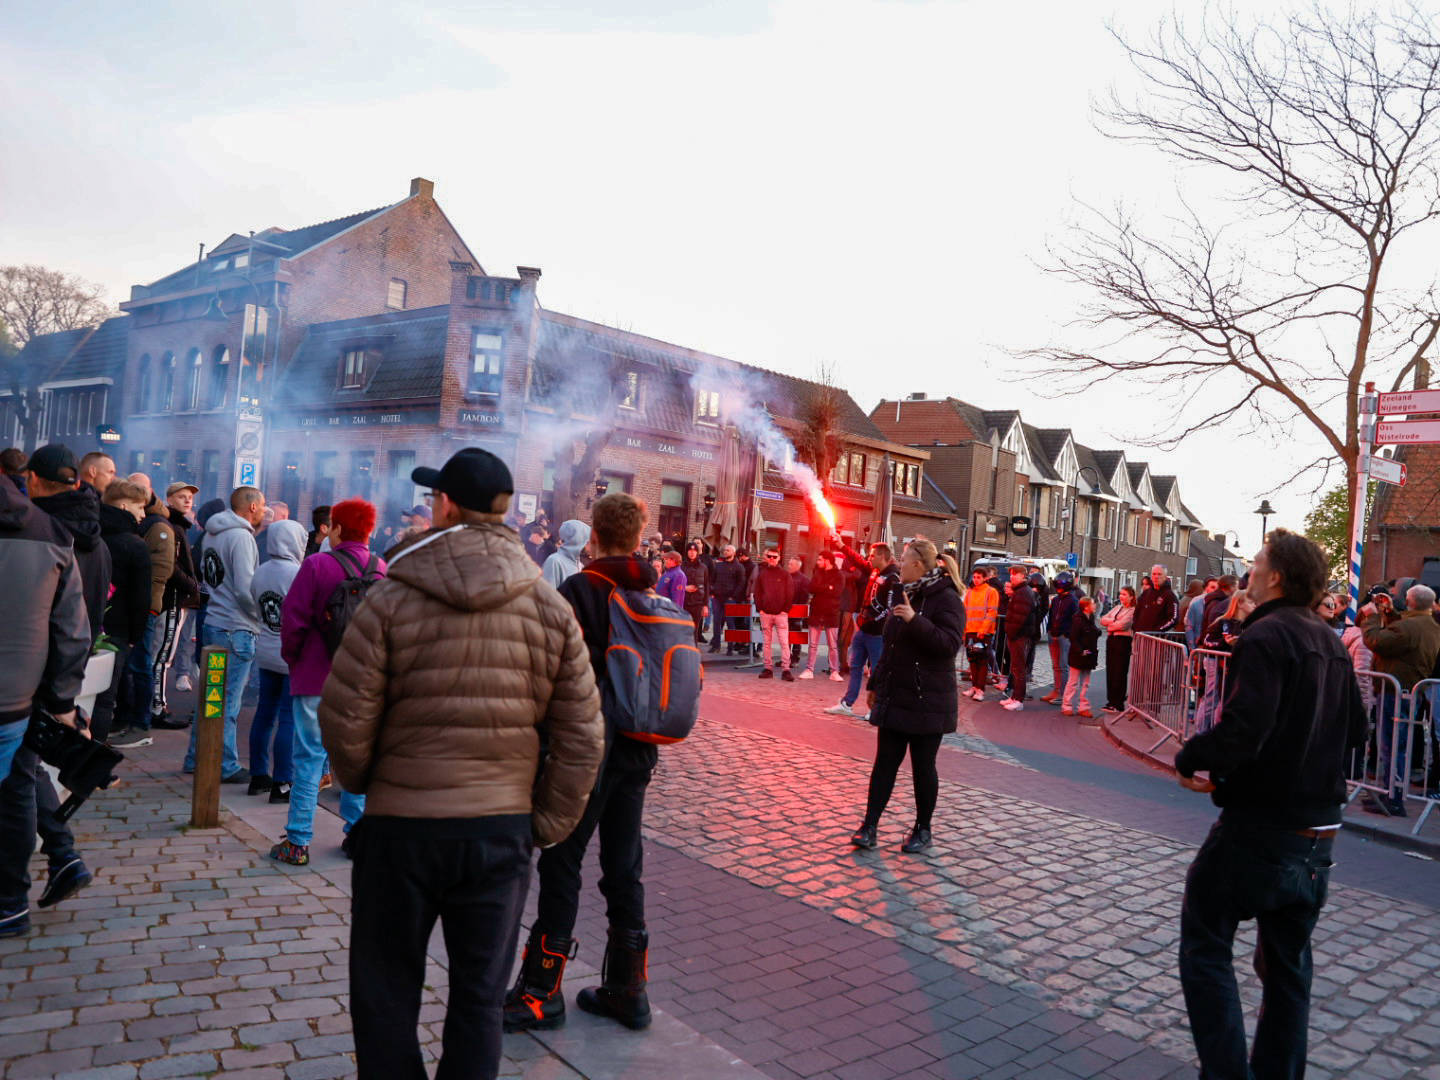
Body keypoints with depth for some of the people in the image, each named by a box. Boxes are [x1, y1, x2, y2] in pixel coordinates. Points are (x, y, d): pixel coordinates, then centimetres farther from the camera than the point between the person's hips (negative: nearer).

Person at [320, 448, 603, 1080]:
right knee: (480, 1000, 16)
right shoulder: (552, 607, -3)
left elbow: (343, 720, -9)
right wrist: (547, 826, 6)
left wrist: (363, 783, 11)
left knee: (386, 994, 18)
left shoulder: (389, 600, -11)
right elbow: (581, 737, -4)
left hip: (400, 822, -2)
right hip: (503, 827, 2)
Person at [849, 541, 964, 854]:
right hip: (894, 697, 7)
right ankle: (869, 826, 8)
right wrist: (876, 684, 22)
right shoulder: (906, 596, 14)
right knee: (885, 761, 6)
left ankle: (922, 829, 21)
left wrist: (915, 620, -31)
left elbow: (949, 643, -25)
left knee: (923, 766, 5)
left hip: (927, 701, -7)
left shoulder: (946, 600, -12)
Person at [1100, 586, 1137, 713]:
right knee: (1110, 671, 7)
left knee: (1120, 673, -4)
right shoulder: (1117, 607, 18)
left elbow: (1123, 624, -17)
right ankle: (1111, 701, 13)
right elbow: (1103, 619, 10)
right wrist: (1113, 621, -7)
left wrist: (1110, 626, -1)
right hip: (1111, 640, 7)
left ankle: (1118, 704, 2)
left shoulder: (1133, 610, -5)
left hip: (1123, 641, -7)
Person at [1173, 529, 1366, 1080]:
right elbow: (1355, 730, 16)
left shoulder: (1266, 636, -18)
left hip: (1259, 825, -8)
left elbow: (1242, 729, -28)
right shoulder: (1331, 644, 8)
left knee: (1205, 942, 5)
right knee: (1287, 961, 18)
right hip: (1319, 830, 8)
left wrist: (1189, 760, -13)